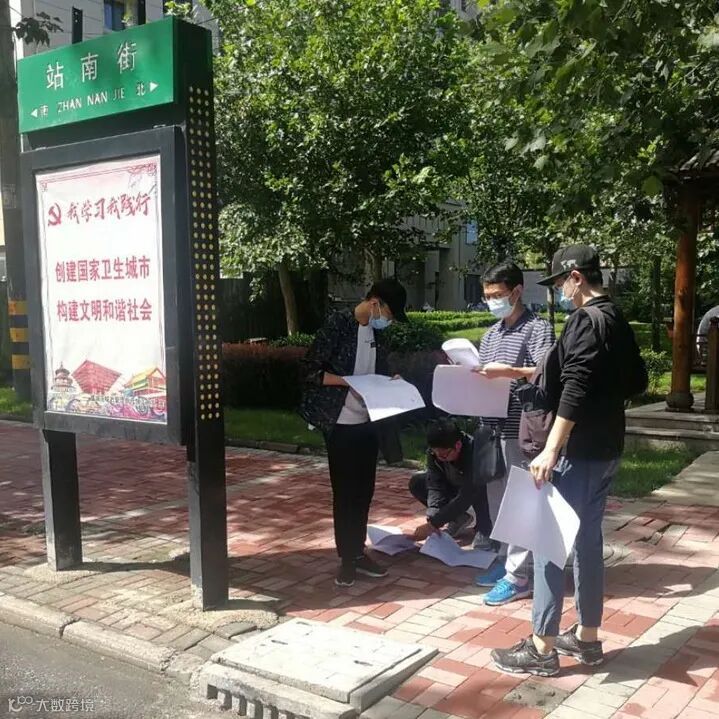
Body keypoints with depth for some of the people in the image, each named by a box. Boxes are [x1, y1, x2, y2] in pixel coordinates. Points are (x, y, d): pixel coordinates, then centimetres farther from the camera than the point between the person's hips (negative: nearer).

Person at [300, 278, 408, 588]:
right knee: (344, 492, 3)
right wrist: (350, 381, -23)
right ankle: (347, 558, 15)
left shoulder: (376, 333, 8)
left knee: (363, 490, 13)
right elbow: (312, 371, -15)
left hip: (368, 422, 6)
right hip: (342, 423, -6)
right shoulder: (338, 324, -13)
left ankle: (359, 552, 26)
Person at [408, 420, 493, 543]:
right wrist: (432, 518, -41)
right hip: (456, 487, 7)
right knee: (417, 482, -12)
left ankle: (484, 531, -7)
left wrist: (432, 524, -42)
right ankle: (458, 519, -2)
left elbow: (466, 497, -40)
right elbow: (435, 486, -23)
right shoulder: (434, 453, -21)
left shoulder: (475, 454, -39)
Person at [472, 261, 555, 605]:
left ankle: (517, 577, 3)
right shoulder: (491, 334, 18)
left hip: (520, 428, -8)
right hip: (491, 425, 8)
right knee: (496, 497, 13)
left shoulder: (538, 328, -6)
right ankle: (504, 559, 26)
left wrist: (508, 371, -26)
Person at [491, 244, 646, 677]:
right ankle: (587, 637, 25)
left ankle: (542, 648, 5)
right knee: (587, 539, 16)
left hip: (579, 450, -9)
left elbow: (574, 390, -25)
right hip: (606, 447, 10)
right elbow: (637, 382, 20)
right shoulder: (618, 321, 12)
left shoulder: (586, 320, -16)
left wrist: (551, 450, -27)